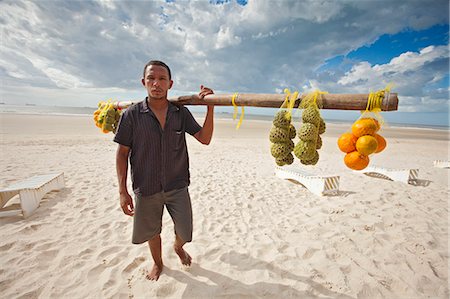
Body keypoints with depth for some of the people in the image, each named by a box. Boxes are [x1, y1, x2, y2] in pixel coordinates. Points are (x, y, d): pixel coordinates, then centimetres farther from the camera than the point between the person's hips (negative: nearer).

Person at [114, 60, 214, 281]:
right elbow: (122, 154, -4)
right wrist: (123, 191, -7)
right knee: (151, 232, 20)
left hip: (177, 186, 1)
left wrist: (210, 107, -19)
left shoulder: (181, 113, -3)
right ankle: (157, 263, 51)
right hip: (146, 188, 0)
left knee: (184, 233, 9)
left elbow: (205, 139, -8)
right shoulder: (132, 114, -8)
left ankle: (177, 246, 48)